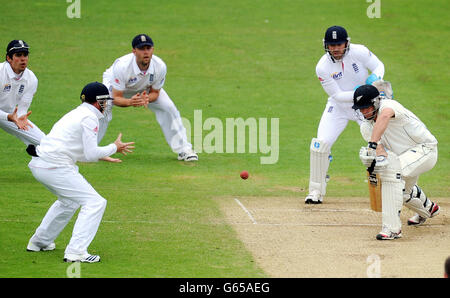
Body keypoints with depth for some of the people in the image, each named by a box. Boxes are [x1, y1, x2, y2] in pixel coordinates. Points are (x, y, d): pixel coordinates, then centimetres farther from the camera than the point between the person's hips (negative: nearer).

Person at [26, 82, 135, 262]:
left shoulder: (76, 113, 21)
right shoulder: (89, 117, -8)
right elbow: (91, 154, -12)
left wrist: (102, 157, 26)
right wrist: (115, 147, 2)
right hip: (54, 167, -10)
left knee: (69, 200, 32)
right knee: (95, 202, -9)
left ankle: (39, 242, 39)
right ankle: (75, 252, -18)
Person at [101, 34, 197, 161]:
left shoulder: (160, 66, -31)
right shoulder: (122, 66, -41)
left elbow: (155, 92, -15)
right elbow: (116, 98, -35)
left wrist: (146, 98, -39)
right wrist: (129, 102, -57)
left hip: (146, 89, 3)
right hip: (115, 85, -3)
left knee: (169, 108, -10)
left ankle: (183, 150, 2)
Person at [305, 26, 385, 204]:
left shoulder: (359, 52, -19)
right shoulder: (322, 67, -19)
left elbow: (378, 65, -5)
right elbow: (337, 95, -18)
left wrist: (375, 78, -28)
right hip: (339, 107, 0)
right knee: (321, 144, -14)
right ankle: (316, 192, -1)